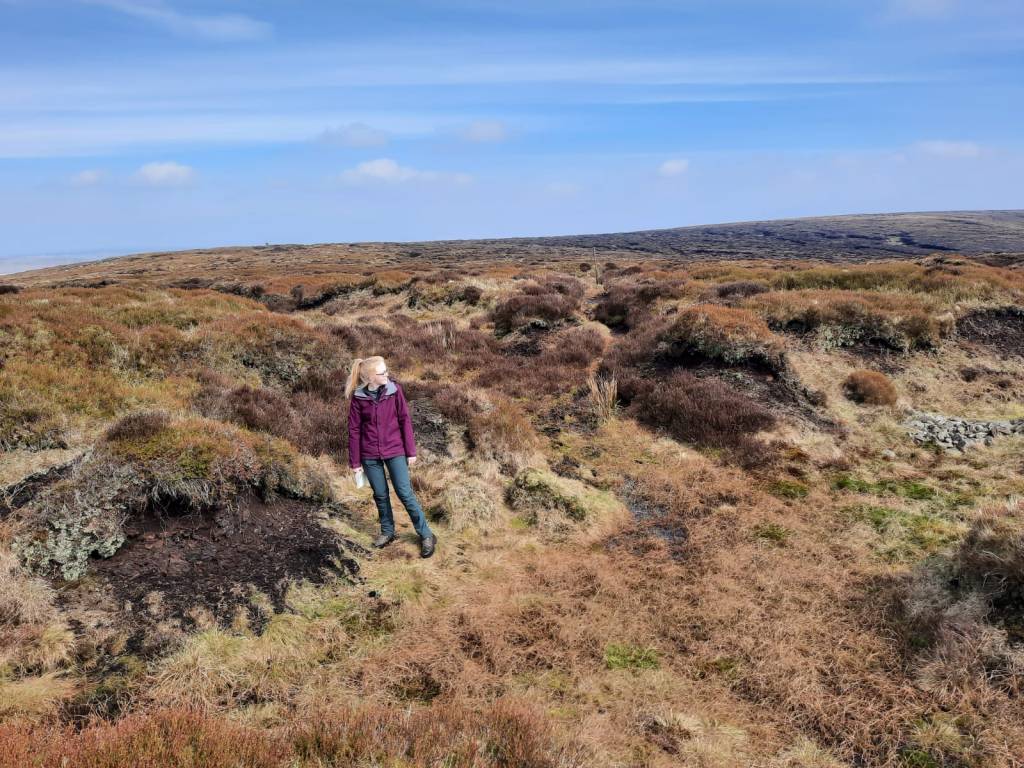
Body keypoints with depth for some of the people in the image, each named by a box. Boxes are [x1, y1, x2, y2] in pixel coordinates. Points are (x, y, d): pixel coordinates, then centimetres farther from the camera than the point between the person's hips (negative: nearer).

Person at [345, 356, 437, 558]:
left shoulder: (394, 389, -10)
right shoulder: (358, 397, -10)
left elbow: (405, 420, -4)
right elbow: (354, 430, -3)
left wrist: (411, 451, -3)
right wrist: (355, 462, 0)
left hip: (395, 451, -1)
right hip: (370, 455, 1)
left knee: (405, 493, 0)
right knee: (380, 495, 13)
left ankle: (426, 535, 10)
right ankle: (387, 532, 33)